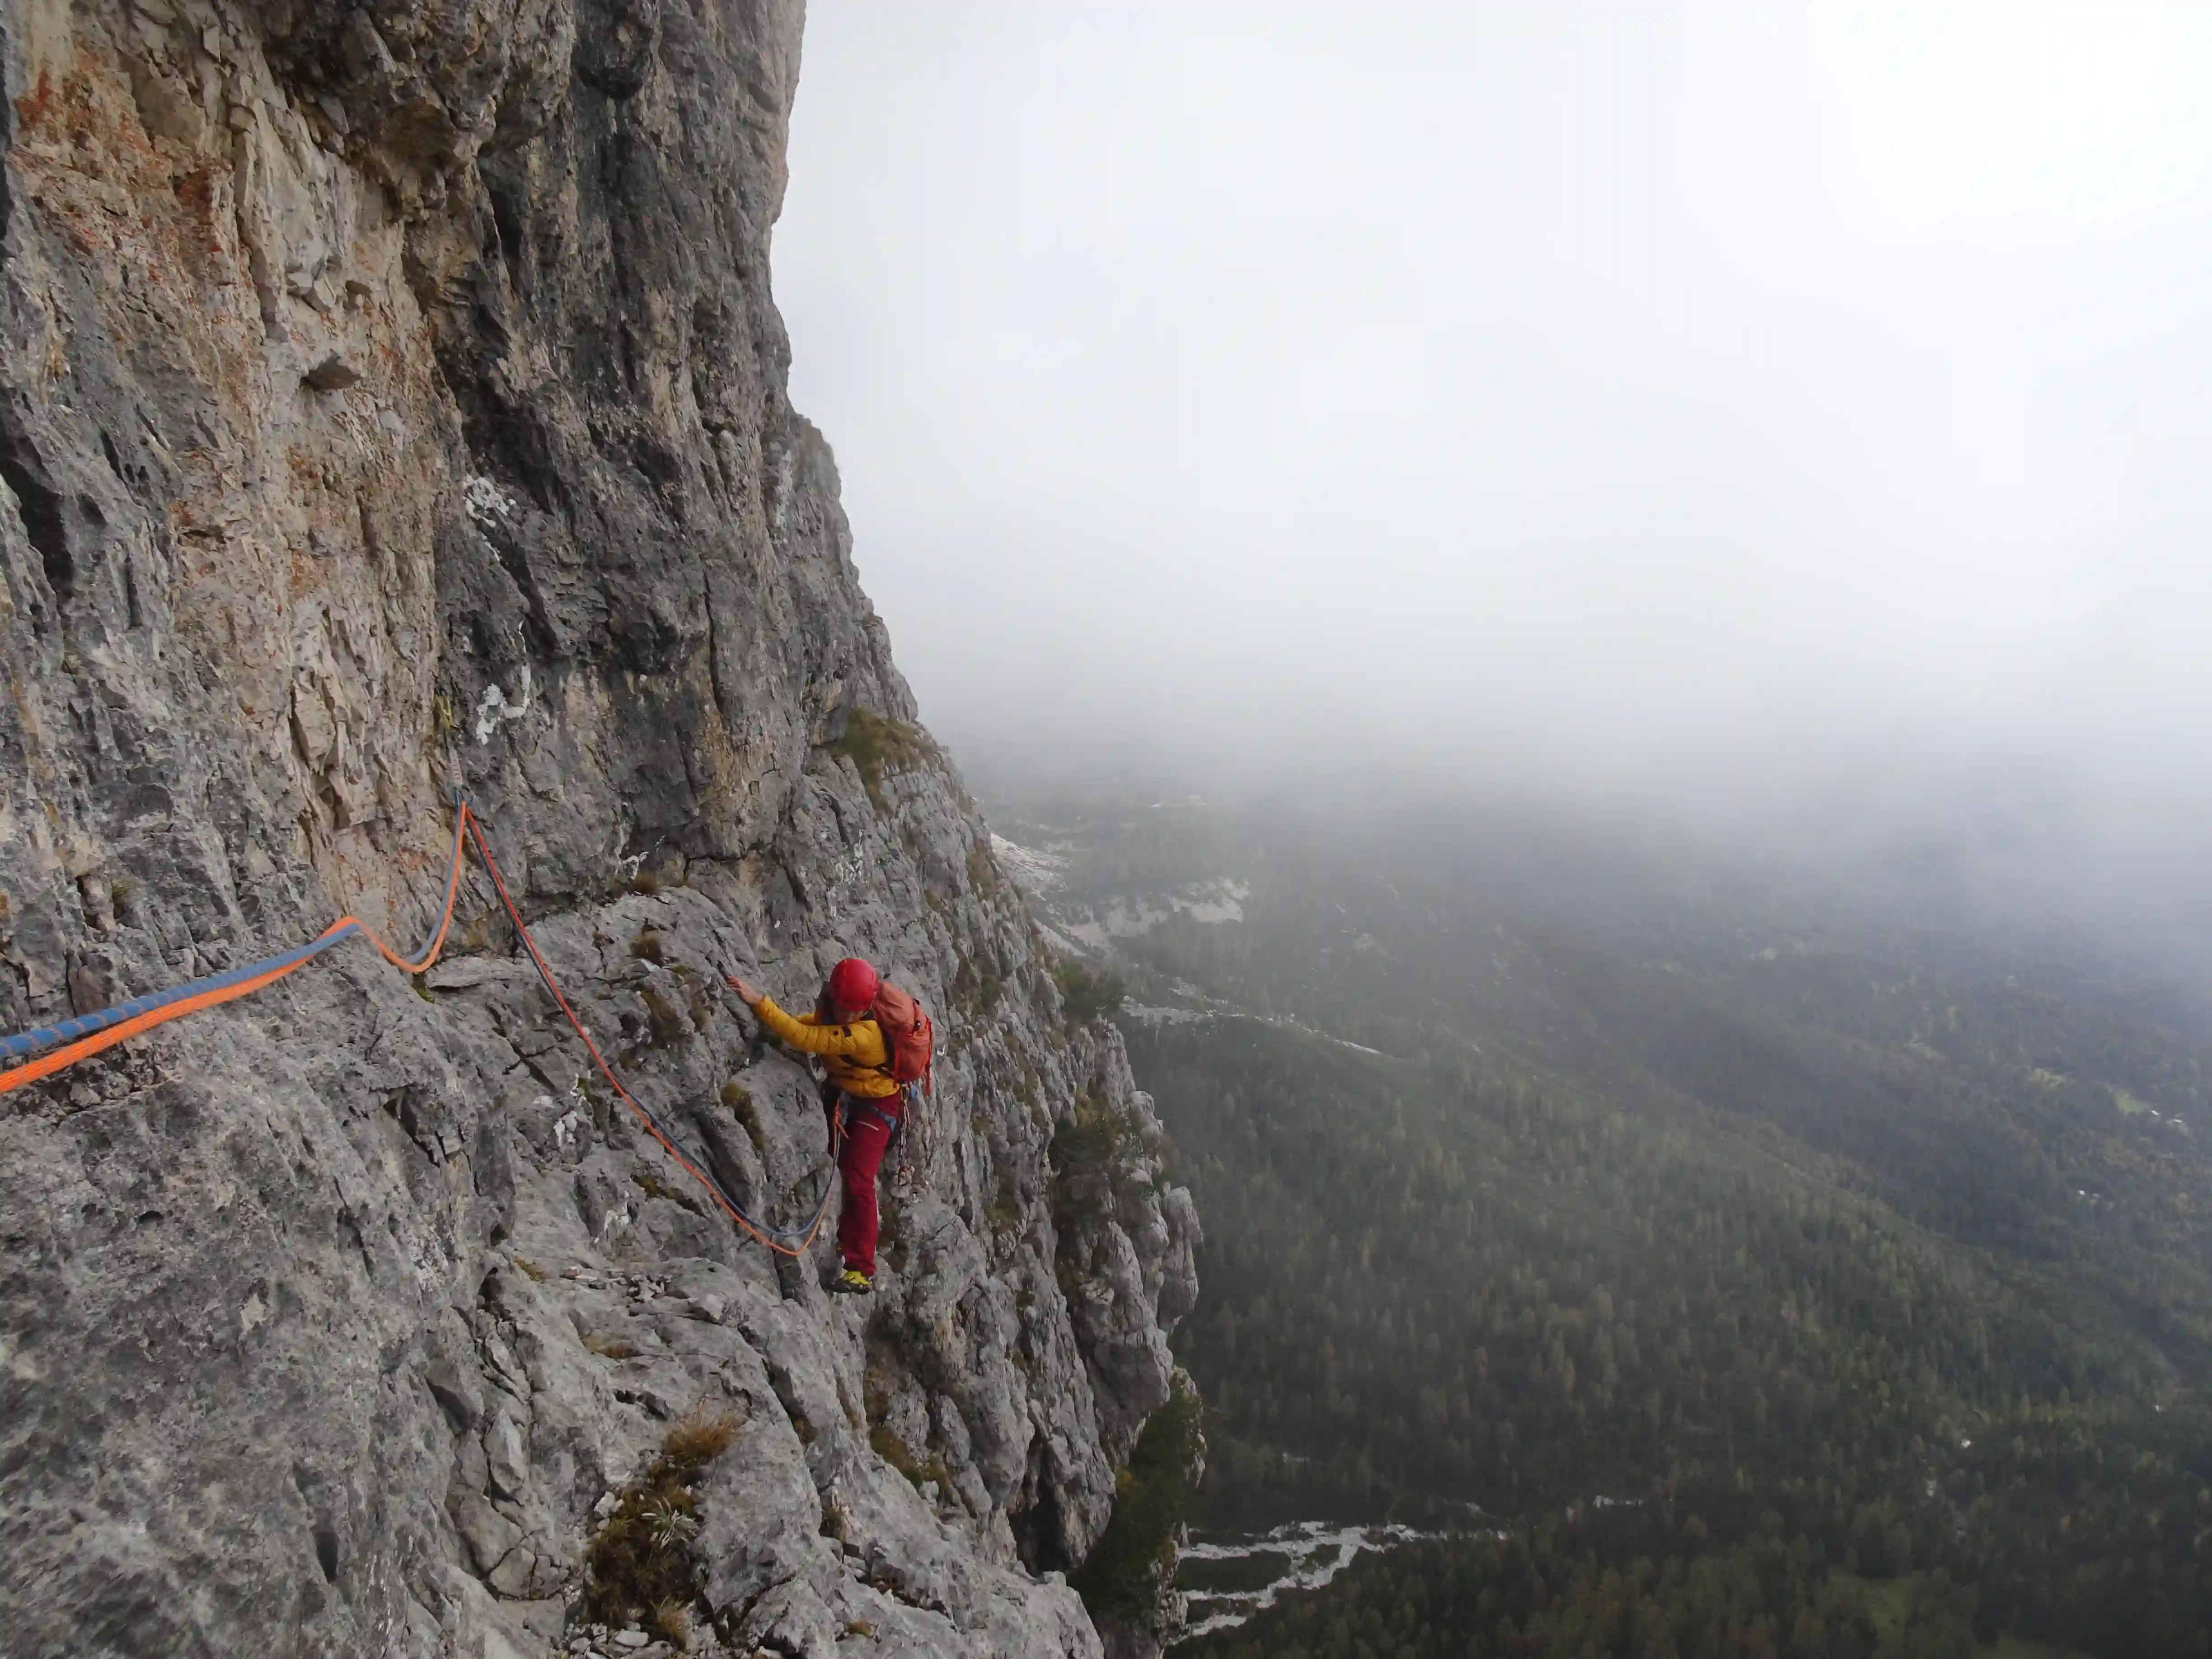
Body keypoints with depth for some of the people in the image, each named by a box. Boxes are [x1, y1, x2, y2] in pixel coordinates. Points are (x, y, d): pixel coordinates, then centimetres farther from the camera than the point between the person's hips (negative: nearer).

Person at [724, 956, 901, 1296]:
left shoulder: (865, 1032, -37)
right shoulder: (831, 1010, -14)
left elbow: (806, 1039, -43)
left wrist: (760, 1002, -46)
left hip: (876, 1104, -8)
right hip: (842, 1092, 8)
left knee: (857, 1181, -15)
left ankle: (862, 1271, -10)